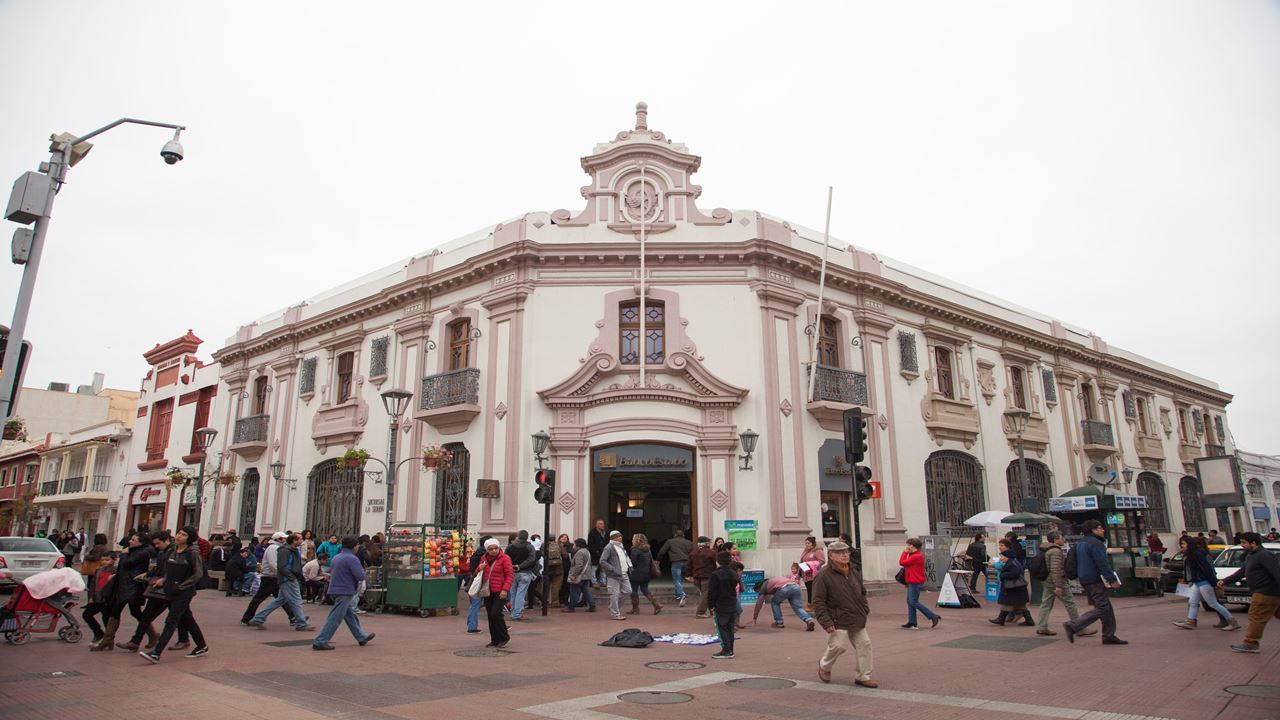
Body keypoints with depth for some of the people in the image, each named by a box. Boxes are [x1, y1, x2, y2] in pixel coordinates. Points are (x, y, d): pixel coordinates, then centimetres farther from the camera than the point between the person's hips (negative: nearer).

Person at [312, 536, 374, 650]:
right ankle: (319, 642, -5)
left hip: (334, 590, 10)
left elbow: (330, 572, 24)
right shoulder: (352, 558, -14)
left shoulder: (336, 558, 12)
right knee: (335, 619, -5)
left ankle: (362, 637, 27)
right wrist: (362, 570, 3)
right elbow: (361, 577, -18)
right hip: (344, 592, -10)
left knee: (351, 615, 17)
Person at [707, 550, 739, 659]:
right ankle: (730, 650, 17)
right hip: (732, 606, 7)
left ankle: (726, 650, -3)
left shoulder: (716, 575, -15)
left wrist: (711, 606, -7)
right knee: (729, 629, 13)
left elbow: (712, 592, -14)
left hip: (720, 606, -7)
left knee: (722, 628, 0)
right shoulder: (734, 574, 7)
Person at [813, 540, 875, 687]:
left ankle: (863, 676, 20)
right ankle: (824, 666, 23)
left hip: (857, 620, 7)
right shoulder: (823, 576, -14)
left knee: (864, 645, 5)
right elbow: (818, 602, -15)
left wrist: (865, 609, 13)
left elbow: (862, 592, 26)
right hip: (838, 621, -7)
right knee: (838, 646, -7)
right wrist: (826, 622, -19)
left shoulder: (853, 572, 10)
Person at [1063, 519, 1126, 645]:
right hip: (1095, 581, -10)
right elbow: (1103, 564, -20)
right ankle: (1072, 626, -12)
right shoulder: (1095, 543, -14)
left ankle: (1109, 636, 17)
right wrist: (1113, 580, -16)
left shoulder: (1081, 544, 17)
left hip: (1085, 581, 10)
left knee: (1107, 609, 14)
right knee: (1102, 609, -8)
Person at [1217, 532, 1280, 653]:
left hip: (1266, 594, -10)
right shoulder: (1251, 555, 16)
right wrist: (1225, 581, 13)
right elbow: (1242, 572, 20)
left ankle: (1250, 644, 0)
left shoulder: (1265, 556, -17)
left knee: (1256, 618, -5)